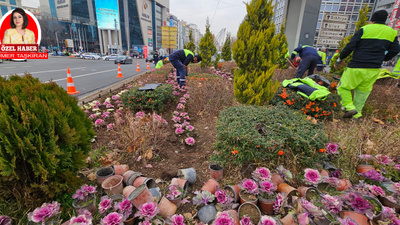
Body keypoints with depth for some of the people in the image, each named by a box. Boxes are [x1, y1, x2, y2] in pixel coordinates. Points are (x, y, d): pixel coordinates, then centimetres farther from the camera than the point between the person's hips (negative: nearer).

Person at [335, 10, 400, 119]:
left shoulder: (364, 29, -1)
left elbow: (350, 46, -10)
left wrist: (340, 59, 1)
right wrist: (382, 59, 30)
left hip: (357, 67, -5)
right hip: (374, 69, 5)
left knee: (343, 87, 4)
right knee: (363, 91, 13)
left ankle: (350, 107, -13)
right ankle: (356, 114, 15)